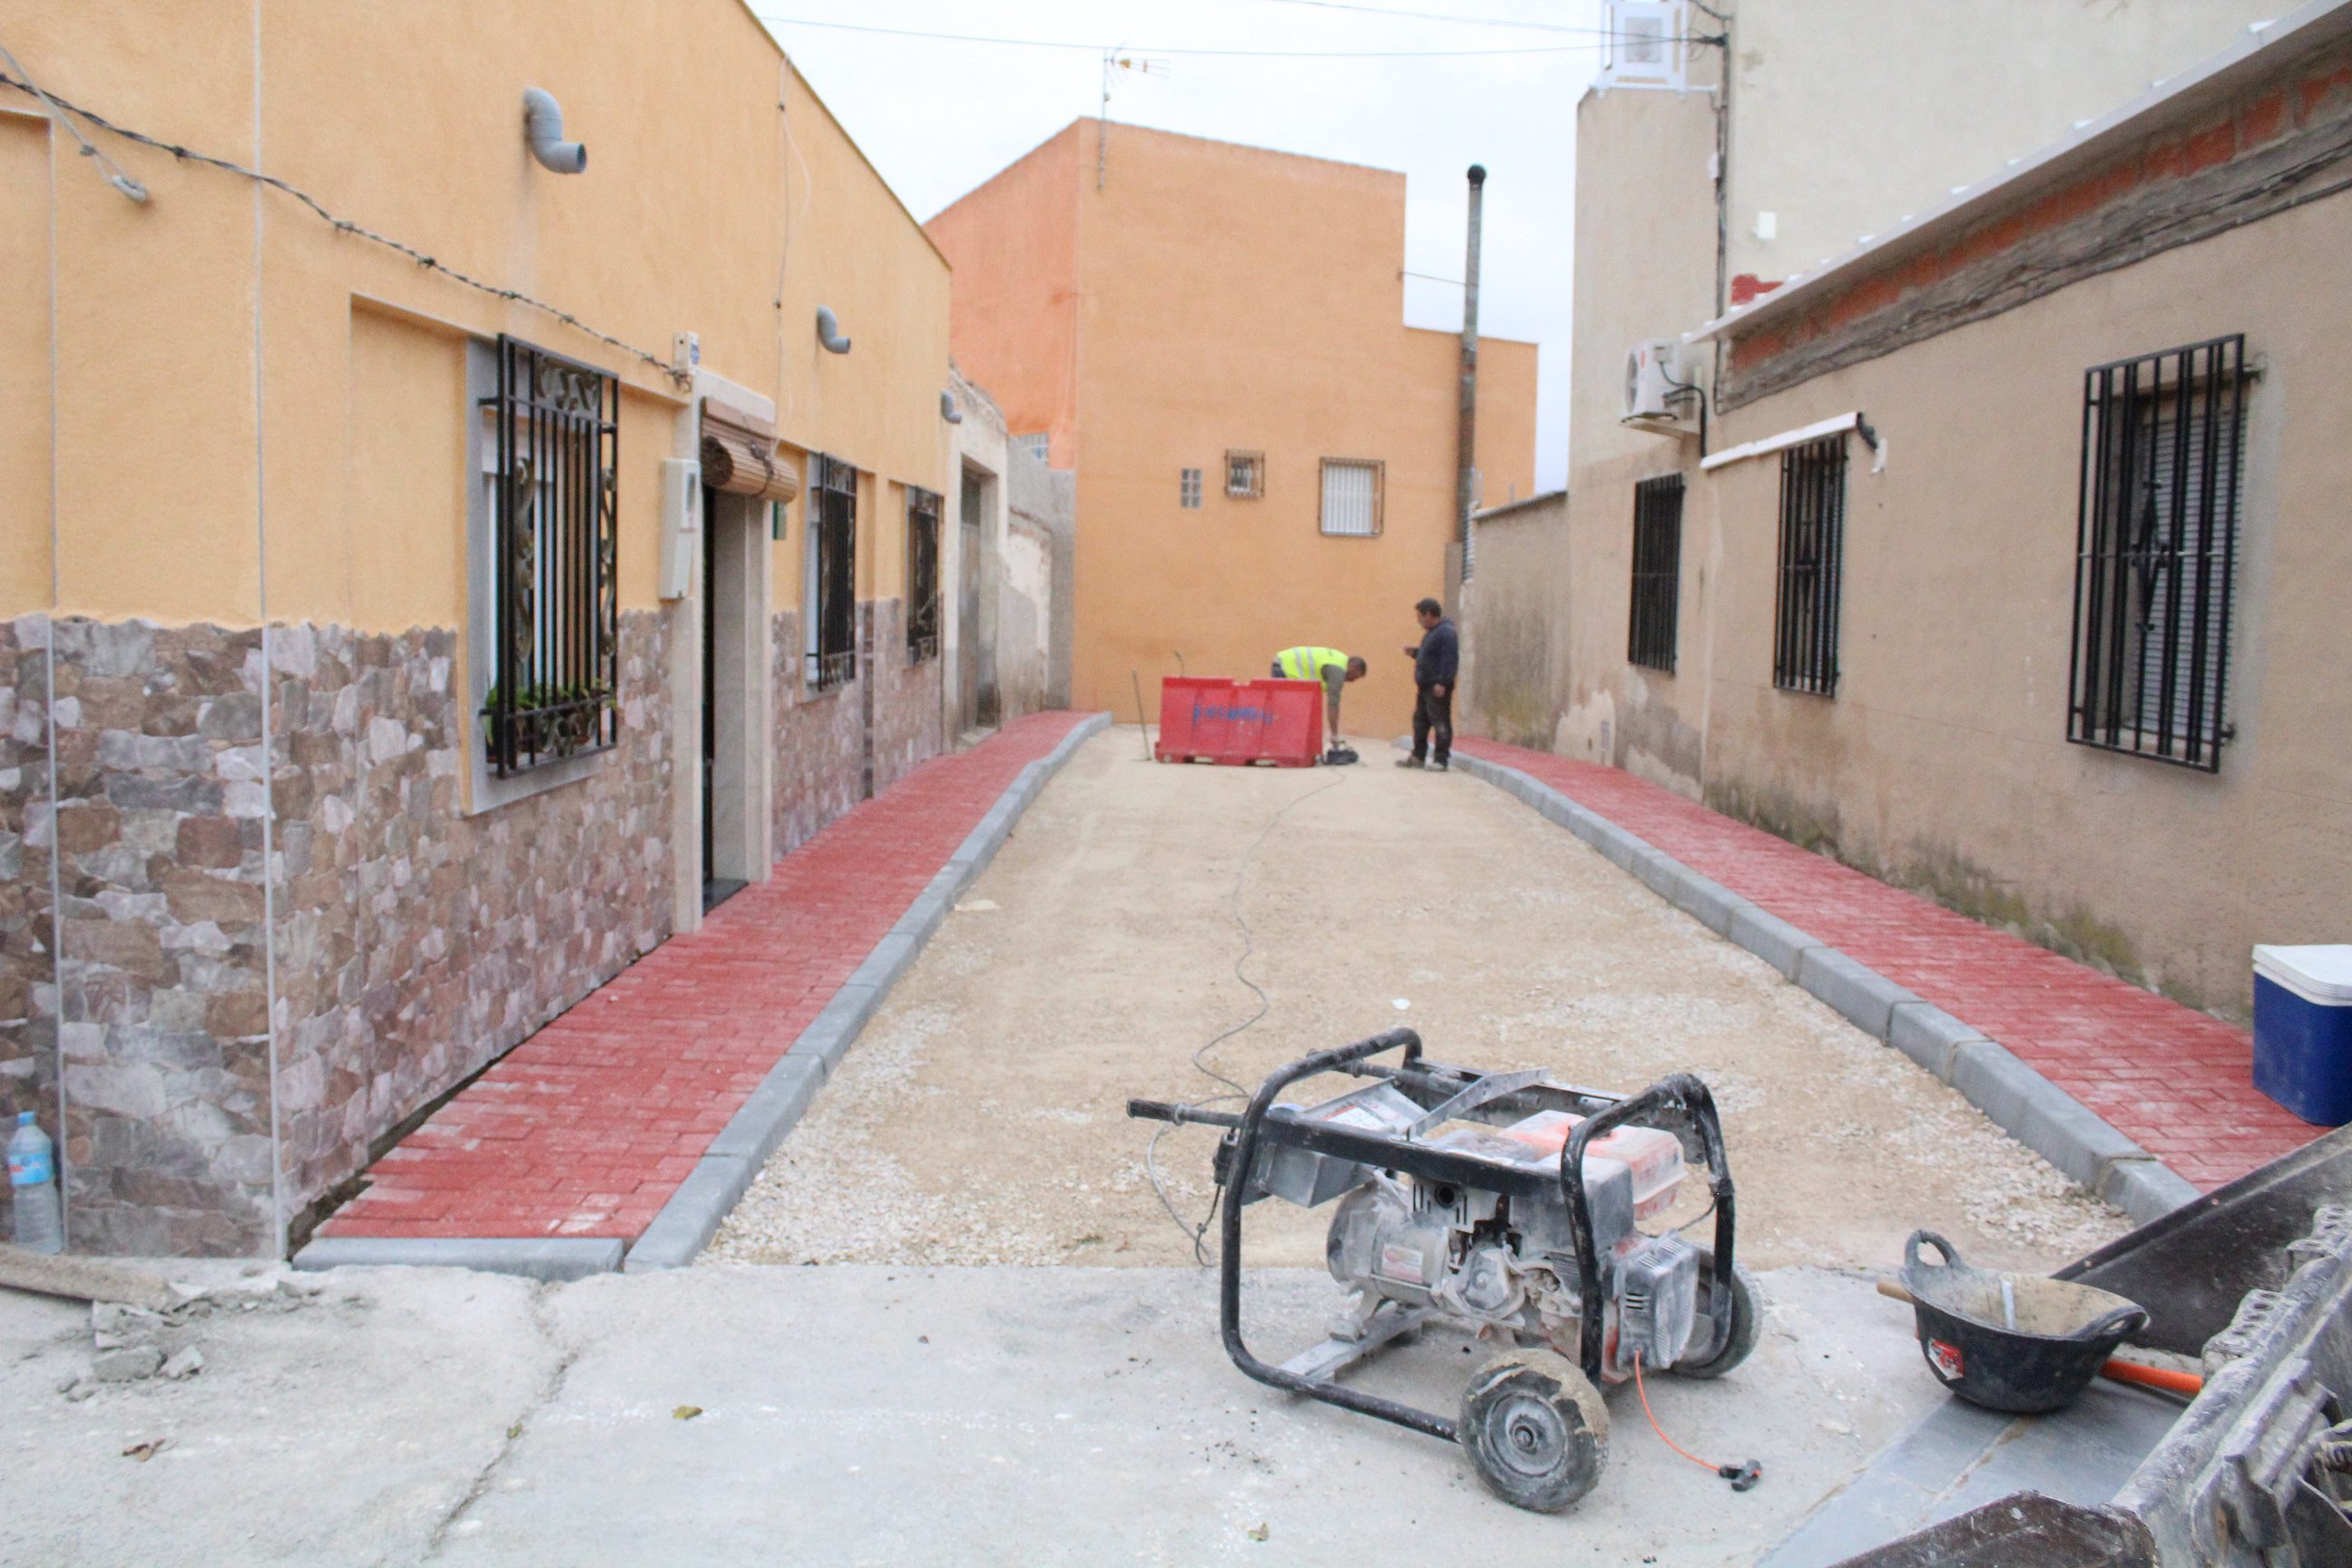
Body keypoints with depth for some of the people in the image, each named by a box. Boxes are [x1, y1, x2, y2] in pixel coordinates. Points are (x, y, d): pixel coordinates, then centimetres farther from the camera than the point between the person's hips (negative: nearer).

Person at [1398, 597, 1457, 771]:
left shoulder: (1445, 632, -14)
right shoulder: (1431, 632, 19)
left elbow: (1449, 660, -22)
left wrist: (1442, 682, -27)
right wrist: (1415, 652, 14)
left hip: (1437, 688, -11)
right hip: (1425, 686, 11)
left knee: (1440, 723, -6)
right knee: (1420, 721, 15)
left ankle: (1441, 760, -4)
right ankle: (1418, 757, 22)